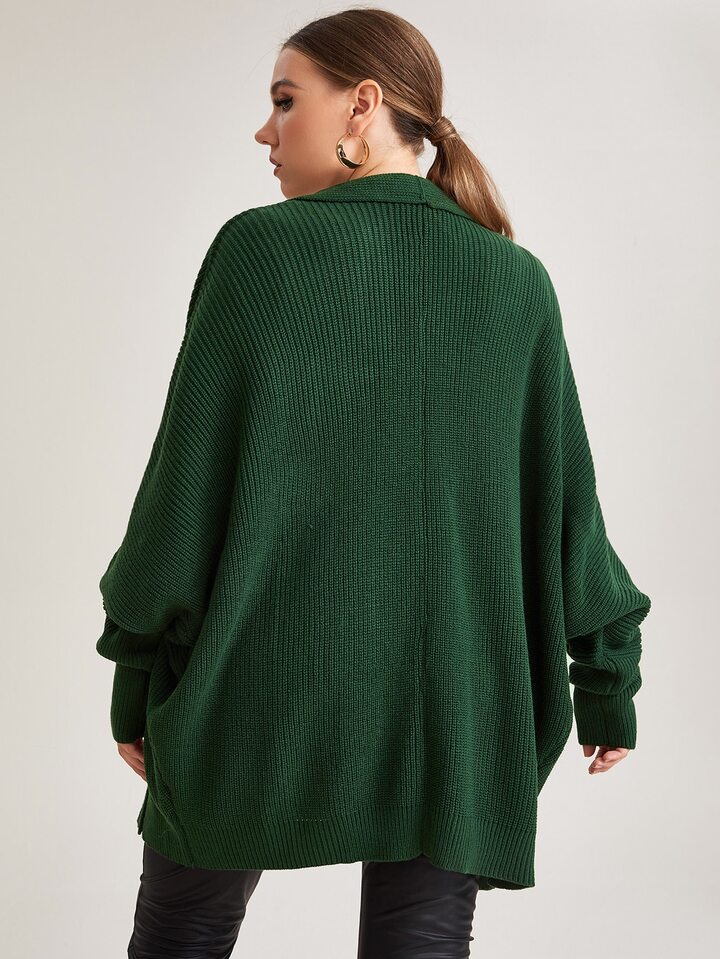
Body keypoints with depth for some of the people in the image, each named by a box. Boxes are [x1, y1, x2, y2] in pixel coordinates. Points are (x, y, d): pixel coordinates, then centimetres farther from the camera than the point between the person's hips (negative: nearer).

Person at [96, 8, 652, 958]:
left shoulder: (260, 249, -6)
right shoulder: (515, 282, 1)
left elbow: (185, 483, -6)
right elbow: (565, 498, 3)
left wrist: (137, 677, 4)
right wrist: (608, 678, 14)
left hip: (259, 699, -1)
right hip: (449, 718, 2)